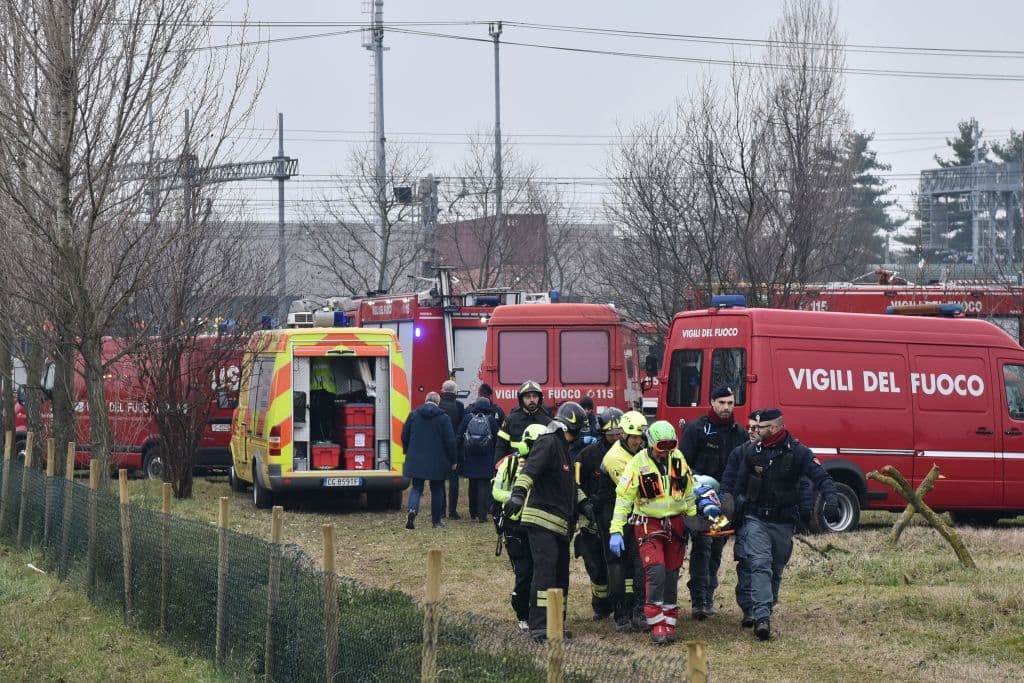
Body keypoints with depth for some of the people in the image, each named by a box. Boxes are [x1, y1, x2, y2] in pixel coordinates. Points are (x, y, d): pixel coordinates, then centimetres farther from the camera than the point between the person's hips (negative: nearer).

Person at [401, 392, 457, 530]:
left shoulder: (413, 415, 1)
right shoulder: (443, 418, -7)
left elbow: (404, 437, 7)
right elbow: (450, 441, -7)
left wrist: (408, 453, 23)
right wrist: (452, 460, 3)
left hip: (416, 460, 2)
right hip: (437, 461, -2)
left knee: (416, 488, 7)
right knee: (437, 490, 11)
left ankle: (412, 509, -21)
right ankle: (436, 520, 16)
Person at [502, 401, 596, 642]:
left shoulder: (563, 448, 22)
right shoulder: (548, 443, -11)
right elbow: (530, 469, -26)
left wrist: (583, 503, 23)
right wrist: (518, 493, -40)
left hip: (560, 523, 10)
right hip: (542, 520, -10)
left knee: (560, 574, 11)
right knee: (545, 571, -15)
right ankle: (539, 627, -18)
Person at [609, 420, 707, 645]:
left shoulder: (678, 457, 0)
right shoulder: (638, 464, -13)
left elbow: (687, 486, 16)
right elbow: (623, 497, -13)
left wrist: (692, 514, 20)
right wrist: (616, 531, -18)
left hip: (676, 523, 4)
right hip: (648, 523, -4)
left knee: (671, 575, 9)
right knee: (656, 571, -18)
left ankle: (669, 624, 18)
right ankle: (656, 626, -14)